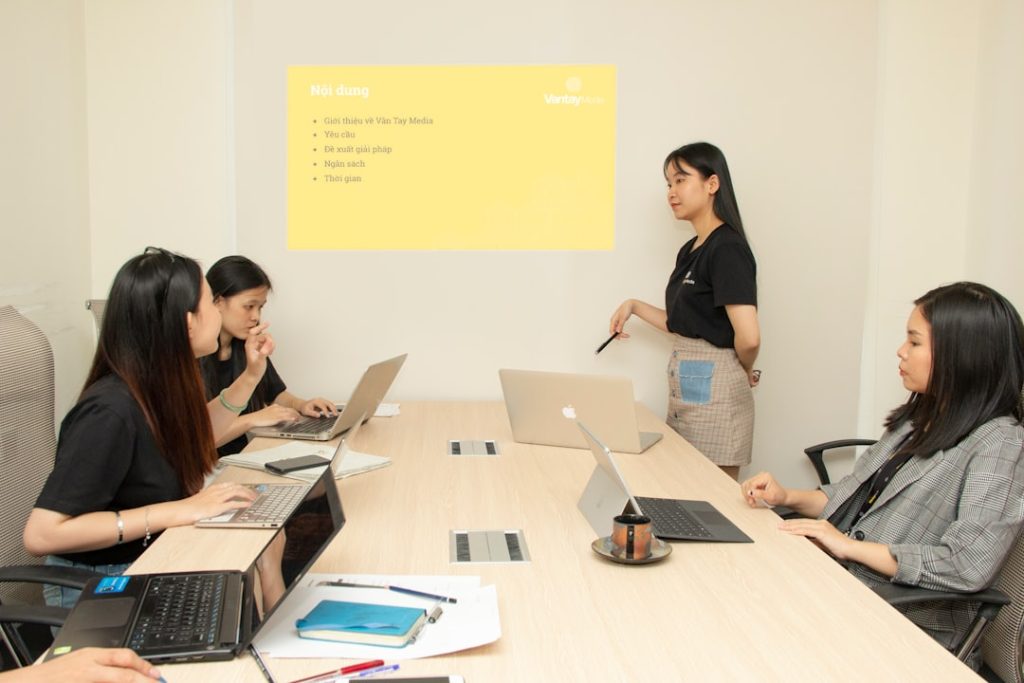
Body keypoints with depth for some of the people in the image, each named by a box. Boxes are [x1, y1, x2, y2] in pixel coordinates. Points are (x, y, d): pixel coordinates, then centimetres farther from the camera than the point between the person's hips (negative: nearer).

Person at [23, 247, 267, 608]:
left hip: (151, 562, 8)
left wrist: (251, 375, 8)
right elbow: (41, 535, -29)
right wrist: (177, 511, -30)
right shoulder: (112, 412, -28)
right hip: (98, 588, -8)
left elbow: (192, 437, 19)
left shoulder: (160, 384, -3)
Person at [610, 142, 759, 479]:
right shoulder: (689, 251, 13)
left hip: (714, 391, -9)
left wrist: (744, 371, -4)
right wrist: (634, 306, 11)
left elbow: (748, 337, -22)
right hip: (685, 388, 9)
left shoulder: (727, 249, -15)